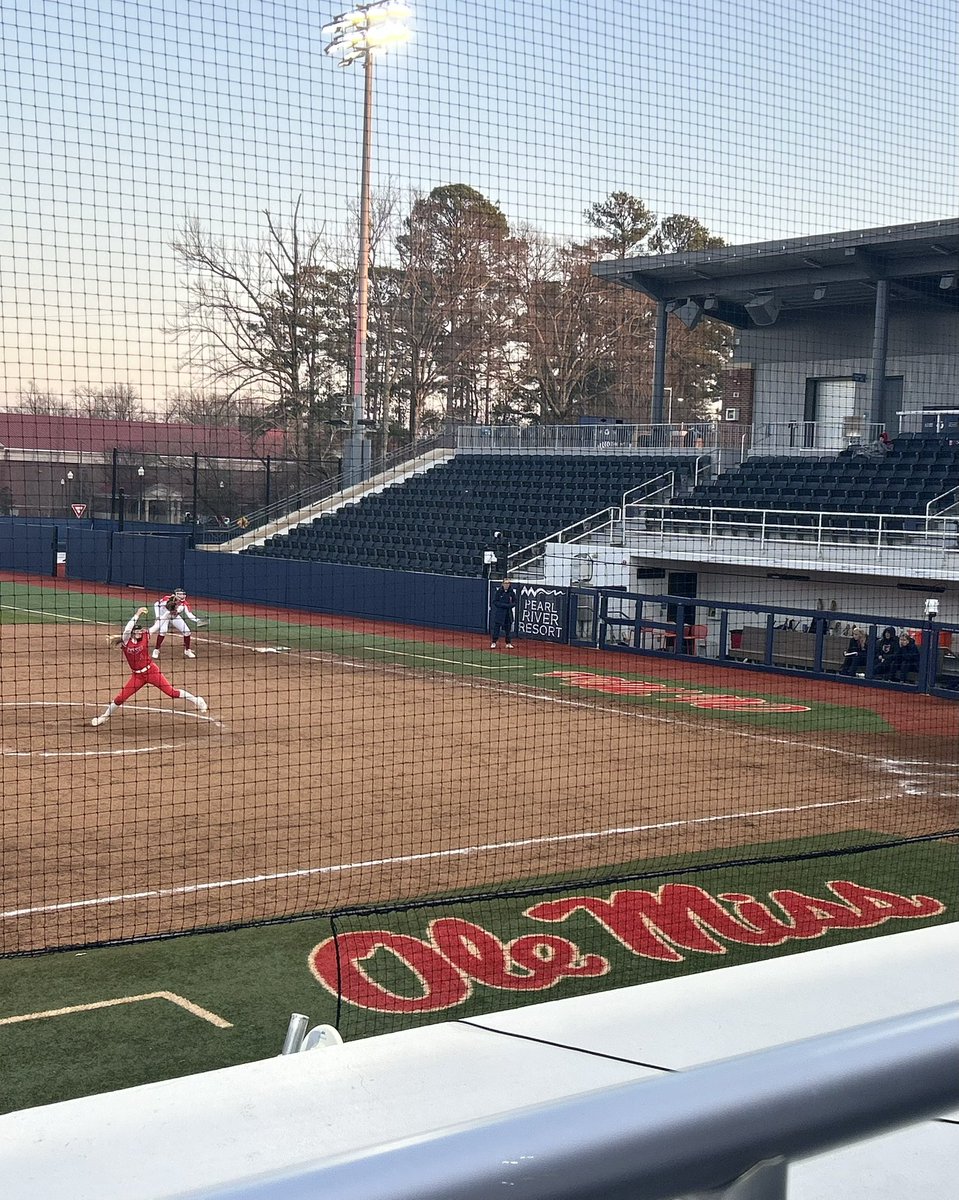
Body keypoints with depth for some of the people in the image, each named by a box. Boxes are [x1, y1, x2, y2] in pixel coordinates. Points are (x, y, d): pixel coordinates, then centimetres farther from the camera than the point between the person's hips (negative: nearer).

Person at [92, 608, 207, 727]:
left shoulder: (145, 637, -5)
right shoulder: (126, 641, -10)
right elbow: (127, 630, -31)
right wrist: (137, 615, -33)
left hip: (151, 671, 0)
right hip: (137, 675, 1)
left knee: (171, 691, -4)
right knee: (120, 697, 1)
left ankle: (196, 700, 10)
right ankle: (104, 716, 23)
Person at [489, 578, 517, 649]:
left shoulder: (511, 592, 2)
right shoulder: (498, 591, -5)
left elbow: (514, 602, 7)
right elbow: (495, 602, -6)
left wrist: (510, 605, -14)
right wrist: (504, 605, -17)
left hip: (508, 613, 3)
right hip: (499, 613, -3)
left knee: (508, 628, 8)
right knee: (496, 627, -3)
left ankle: (508, 643, 17)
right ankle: (493, 643, 4)